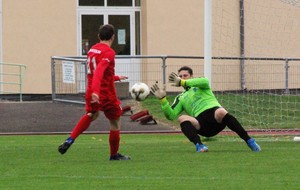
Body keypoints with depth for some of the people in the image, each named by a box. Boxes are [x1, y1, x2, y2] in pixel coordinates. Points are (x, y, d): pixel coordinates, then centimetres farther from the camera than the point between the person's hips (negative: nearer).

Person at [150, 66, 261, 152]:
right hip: (201, 123, 2)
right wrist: (162, 99, 1)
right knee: (182, 118, -28)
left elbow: (205, 81, -5)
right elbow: (171, 115, 14)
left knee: (221, 112, -39)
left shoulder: (199, 85, 22)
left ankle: (249, 141, -35)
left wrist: (182, 82, -5)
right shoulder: (180, 98, 29)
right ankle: (199, 145, -45)